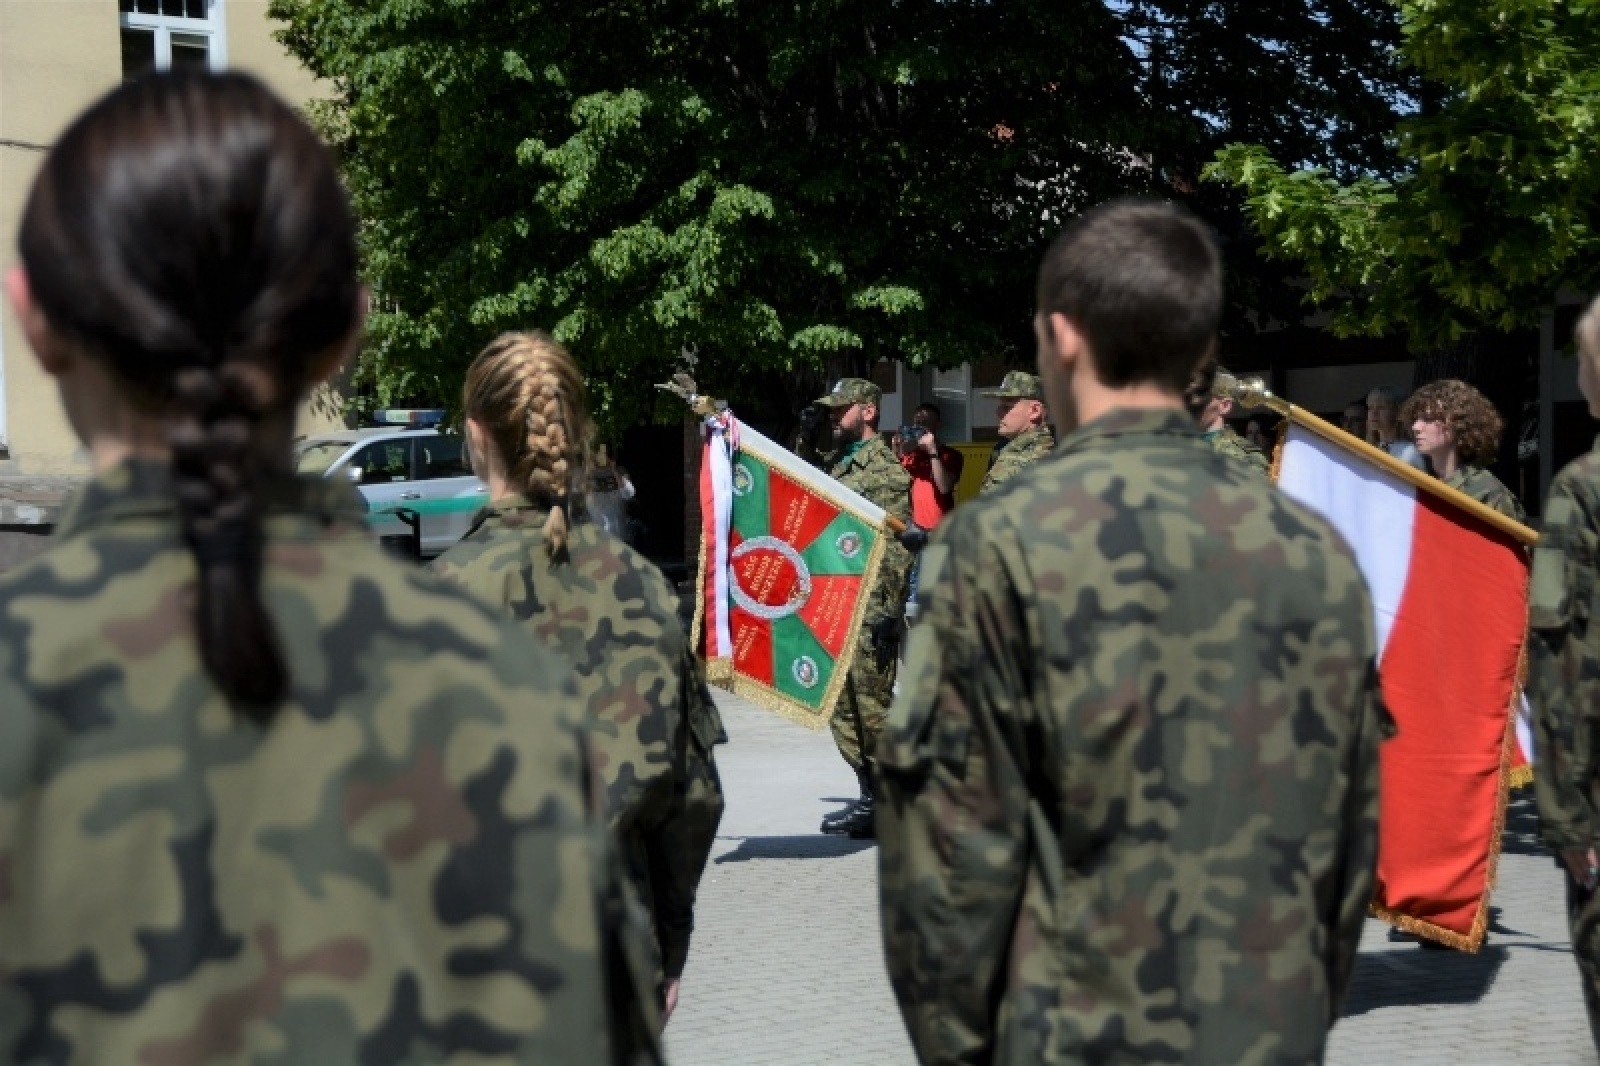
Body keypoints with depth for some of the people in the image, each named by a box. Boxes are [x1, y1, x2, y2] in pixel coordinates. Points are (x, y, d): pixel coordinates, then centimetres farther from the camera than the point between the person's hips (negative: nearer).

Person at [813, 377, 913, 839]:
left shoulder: (886, 468, -8)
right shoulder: (842, 465, 19)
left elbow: (897, 546, -14)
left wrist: (888, 610, -19)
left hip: (868, 609, -9)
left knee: (870, 707, -7)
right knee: (840, 706, 10)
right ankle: (871, 796, 17)